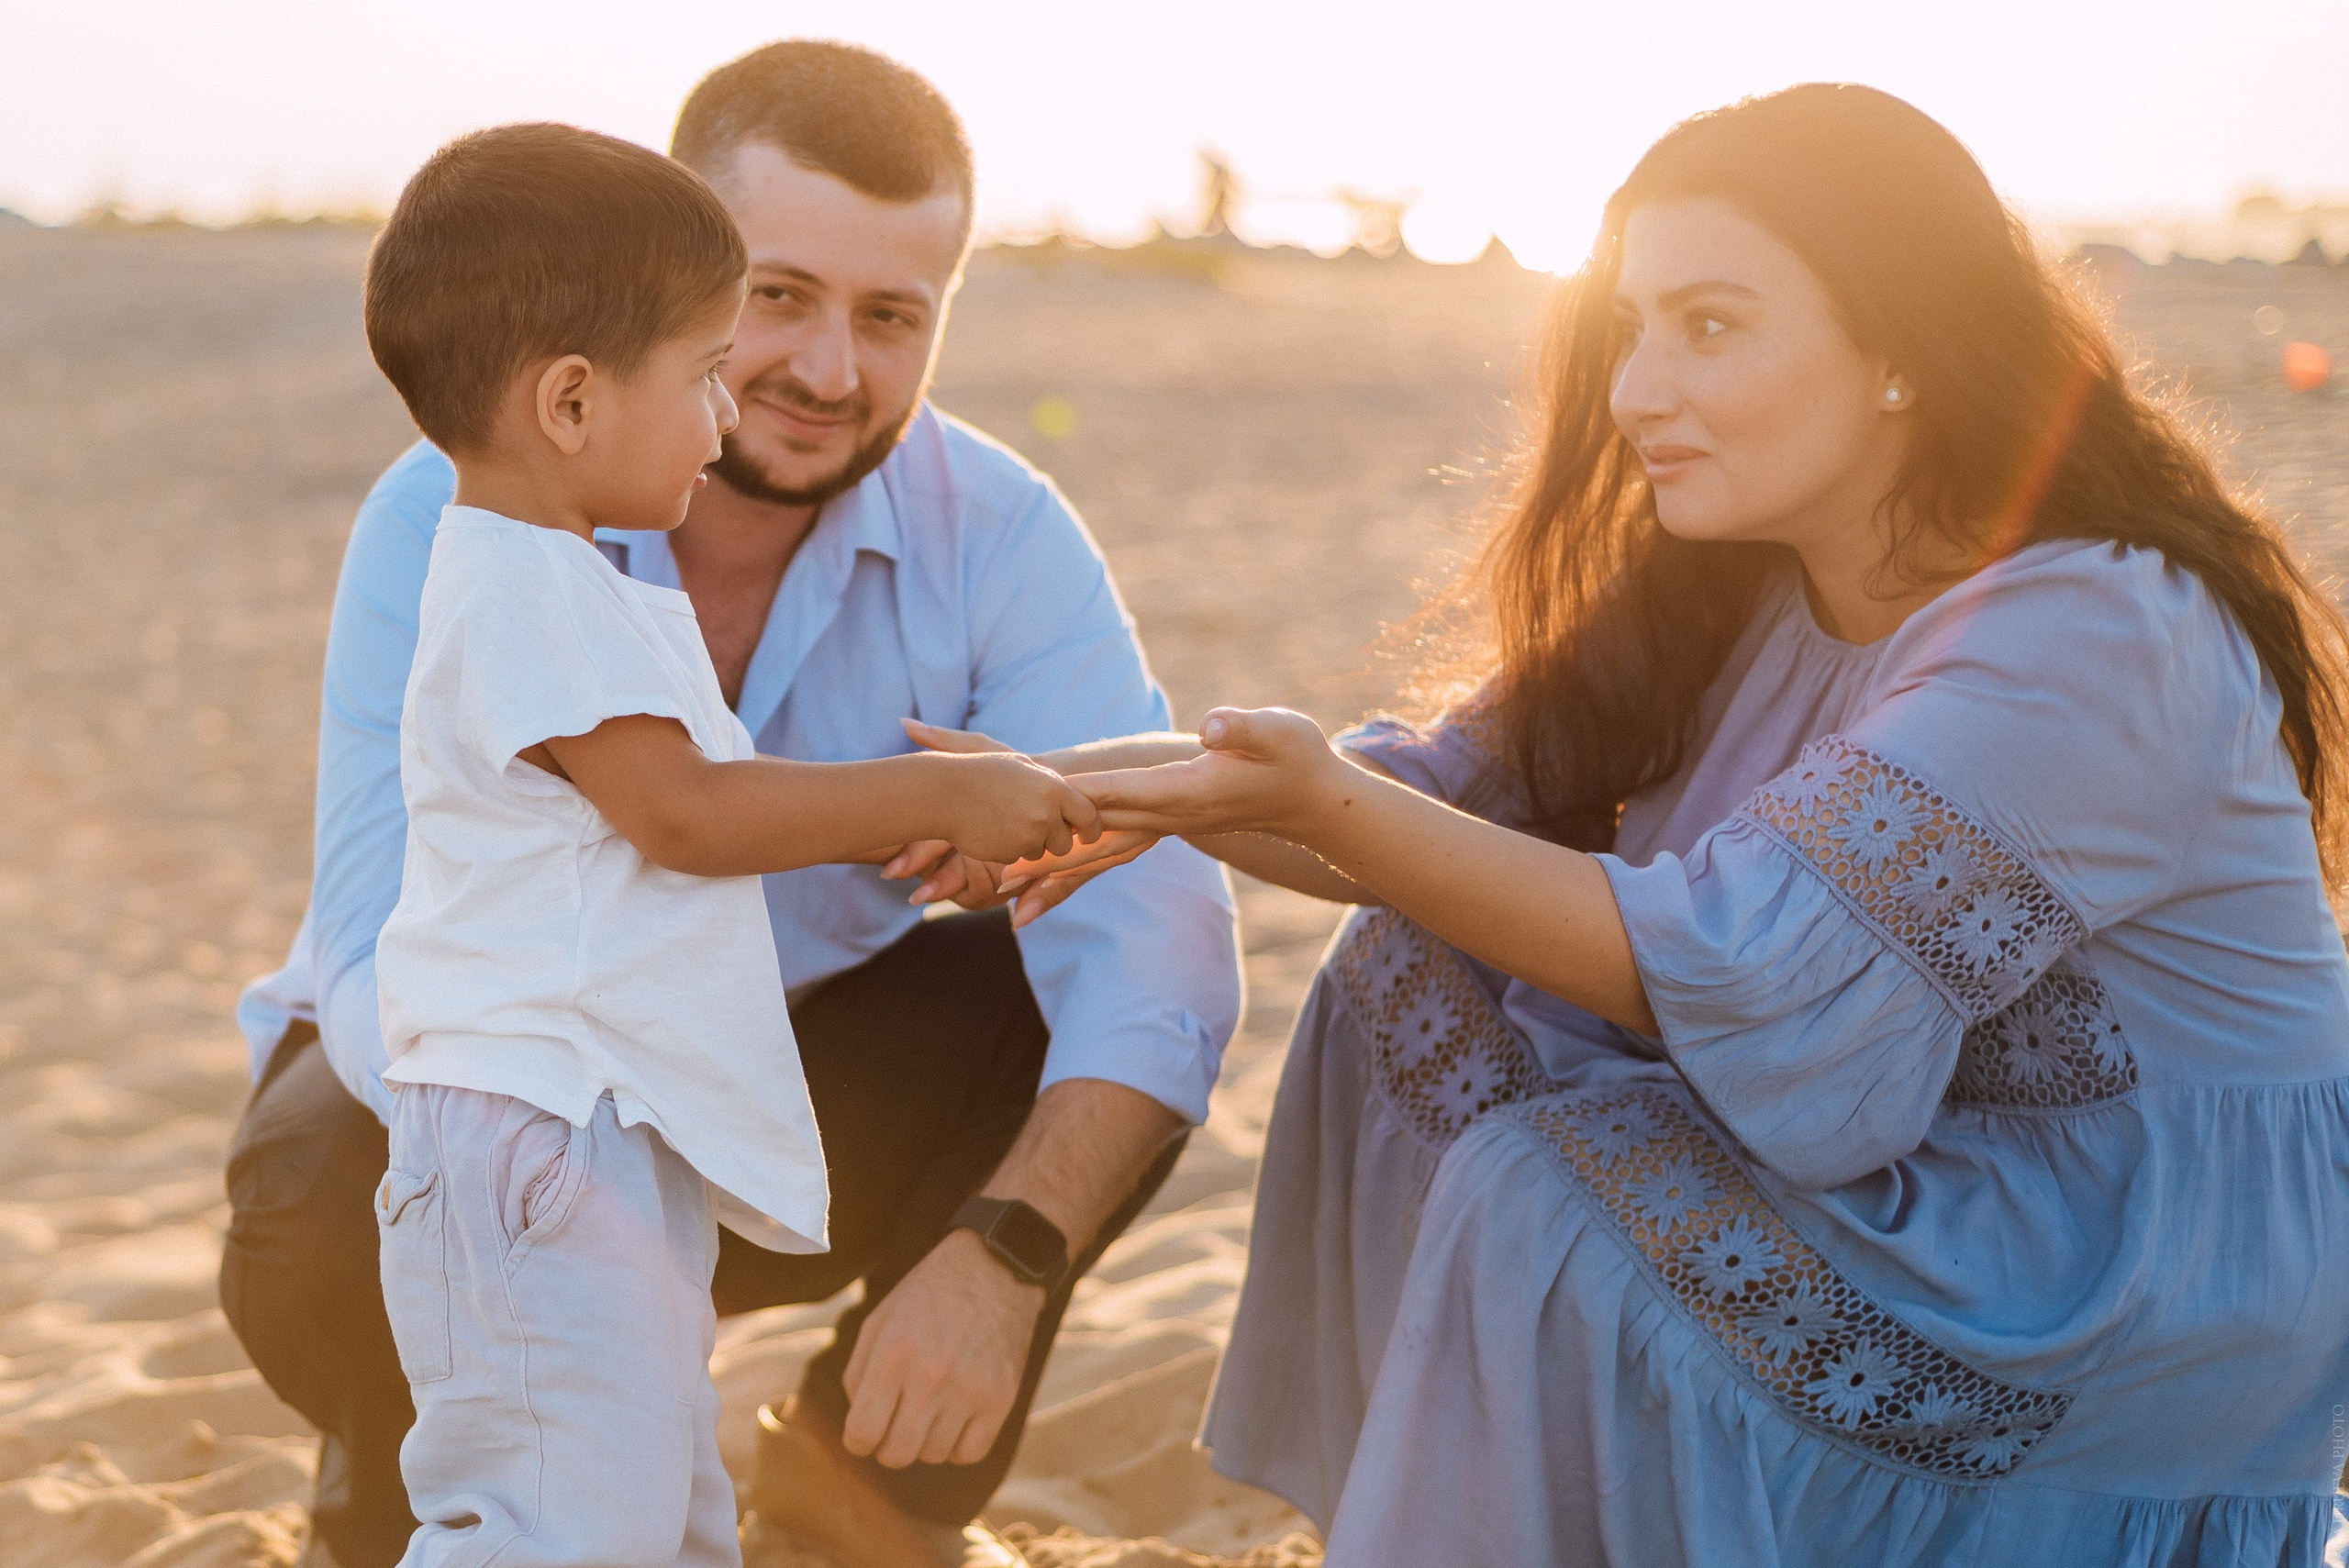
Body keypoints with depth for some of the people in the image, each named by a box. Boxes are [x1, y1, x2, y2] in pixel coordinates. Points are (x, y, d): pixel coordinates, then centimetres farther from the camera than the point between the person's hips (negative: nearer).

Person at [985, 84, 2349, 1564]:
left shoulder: (2099, 632, -25)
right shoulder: (1743, 584, 2)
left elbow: (1744, 978, -30)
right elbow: (1479, 786, -2)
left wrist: (1330, 808, -31)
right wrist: (1159, 786, -18)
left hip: (2164, 1266, -8)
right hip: (1918, 1153, 8)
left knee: (1545, 1211, -26)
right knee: (1414, 978, -2)